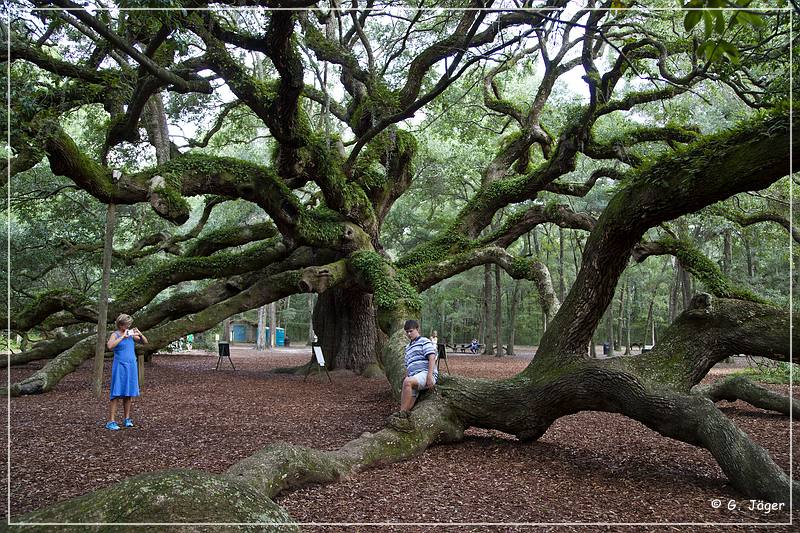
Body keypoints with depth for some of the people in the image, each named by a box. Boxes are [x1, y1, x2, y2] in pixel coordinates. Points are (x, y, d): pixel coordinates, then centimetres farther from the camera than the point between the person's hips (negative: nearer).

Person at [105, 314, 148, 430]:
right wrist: (123, 337, -25)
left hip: (131, 367, 6)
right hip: (120, 367, -6)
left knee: (128, 394, 10)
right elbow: (110, 346, -25)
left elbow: (145, 342, 14)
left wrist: (139, 334, -4)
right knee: (117, 395, -7)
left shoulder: (130, 334, 10)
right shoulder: (115, 335, -6)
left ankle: (127, 419, 18)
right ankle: (111, 421, -4)